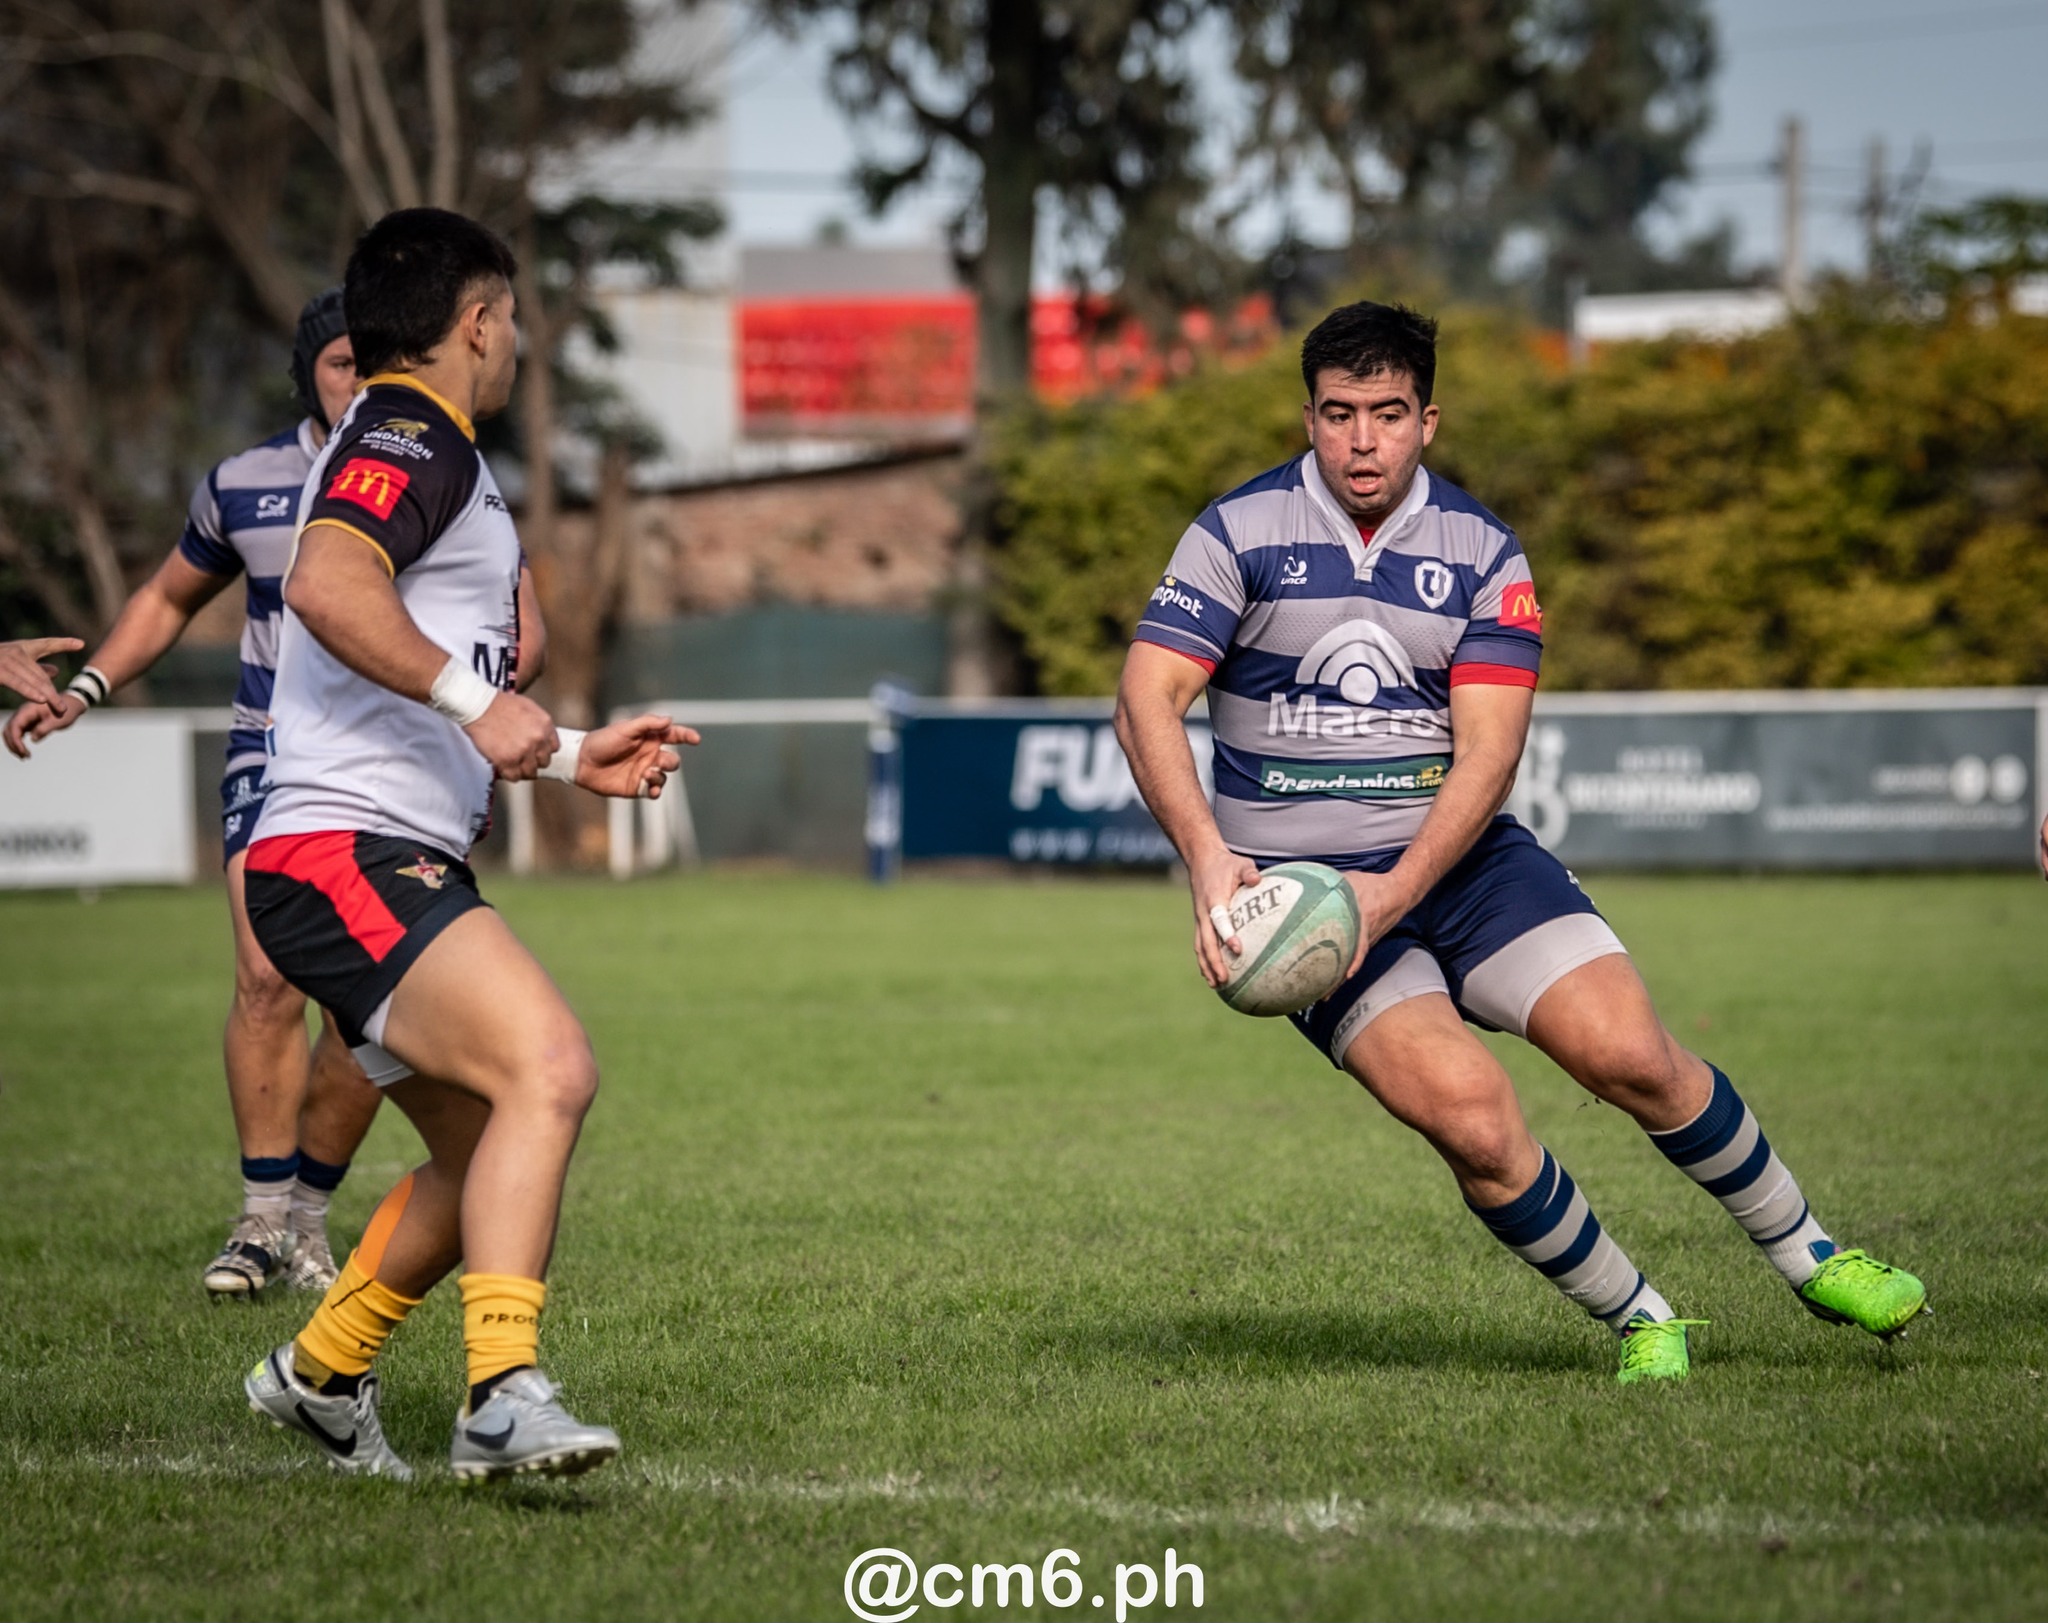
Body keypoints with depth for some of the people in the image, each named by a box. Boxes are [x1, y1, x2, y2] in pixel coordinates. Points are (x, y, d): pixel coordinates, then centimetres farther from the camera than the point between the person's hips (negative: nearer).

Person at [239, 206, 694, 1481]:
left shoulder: (430, 454, 26)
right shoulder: (410, 438, -7)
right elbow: (327, 586, -28)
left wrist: (573, 757, 33)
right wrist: (473, 697, -33)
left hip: (400, 870, 11)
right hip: (348, 859, -11)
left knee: (487, 1157, 16)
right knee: (549, 1069, -27)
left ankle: (322, 1373, 31)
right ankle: (505, 1394, -35)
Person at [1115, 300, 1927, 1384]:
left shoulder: (1481, 552, 1)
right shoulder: (1240, 533, -4)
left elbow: (1487, 754, -7)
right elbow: (1146, 702, -14)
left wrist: (1396, 890, -23)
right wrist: (1207, 855, -30)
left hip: (1461, 857, 2)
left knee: (1631, 1057, -15)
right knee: (1471, 1118, -23)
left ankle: (1807, 1256, 8)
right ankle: (1638, 1321, -3)